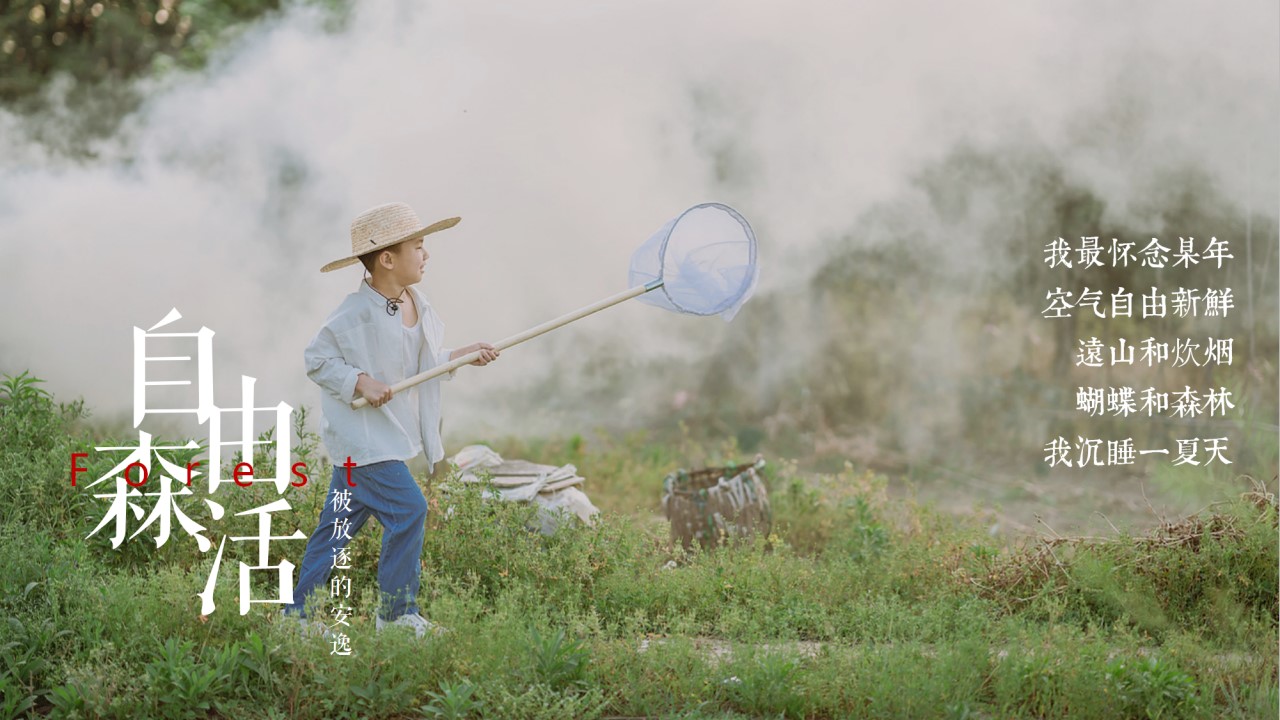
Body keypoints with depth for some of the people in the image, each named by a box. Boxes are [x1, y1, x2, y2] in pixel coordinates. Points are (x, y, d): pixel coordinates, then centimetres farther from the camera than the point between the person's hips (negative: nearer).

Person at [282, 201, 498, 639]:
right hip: (362, 435, -9)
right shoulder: (356, 315, -19)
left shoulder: (418, 307, 8)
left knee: (339, 524, 13)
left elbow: (421, 360, 20)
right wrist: (362, 382, -22)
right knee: (407, 509, -14)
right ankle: (397, 612, -3)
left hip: (395, 435, 9)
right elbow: (317, 358, -14)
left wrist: (462, 355, 8)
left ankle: (298, 612, 20)